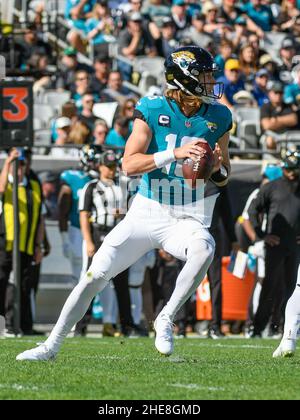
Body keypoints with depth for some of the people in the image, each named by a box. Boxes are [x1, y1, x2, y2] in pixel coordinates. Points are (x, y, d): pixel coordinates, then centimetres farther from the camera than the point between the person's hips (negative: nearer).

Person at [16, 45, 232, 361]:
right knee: (97, 274, -6)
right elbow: (129, 164, -17)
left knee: (204, 249, -34)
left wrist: (217, 169, -13)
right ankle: (52, 344, 9)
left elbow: (224, 177, 11)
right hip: (146, 213, 0)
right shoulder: (152, 111, -7)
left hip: (187, 221, 1)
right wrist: (175, 153, -30)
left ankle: (166, 319, -15)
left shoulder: (218, 118, 1)